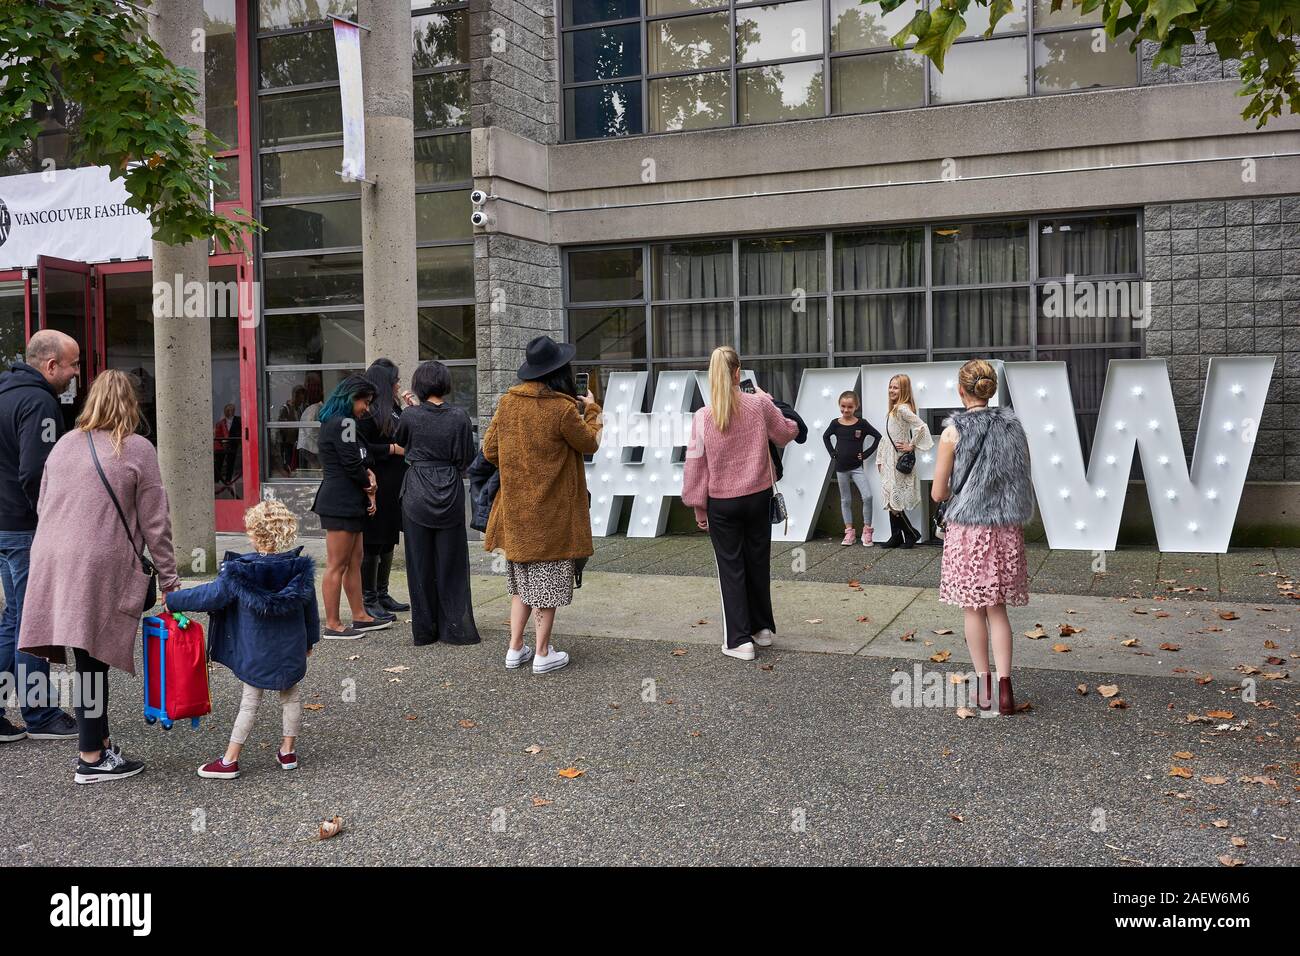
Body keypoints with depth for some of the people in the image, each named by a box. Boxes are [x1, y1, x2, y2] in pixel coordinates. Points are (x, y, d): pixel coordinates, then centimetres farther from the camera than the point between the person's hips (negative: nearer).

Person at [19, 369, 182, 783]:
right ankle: (91, 759, 8)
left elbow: (43, 507, 19)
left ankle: (101, 742, 19)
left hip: (53, 561, 5)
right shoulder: (137, 449, -2)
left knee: (90, 660, 11)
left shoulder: (64, 444, 14)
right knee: (92, 659, 0)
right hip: (100, 566, -5)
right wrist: (169, 580, 3)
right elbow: (155, 524, -2)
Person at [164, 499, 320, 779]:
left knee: (249, 702, 7)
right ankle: (288, 751, 24)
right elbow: (310, 609, 5)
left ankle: (230, 760, 13)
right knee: (291, 696, 17)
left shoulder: (238, 572, -15)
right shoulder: (300, 569, -6)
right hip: (291, 649, 2)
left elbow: (210, 596, -8)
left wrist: (173, 600, 6)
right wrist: (310, 639, 19)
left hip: (256, 651, -2)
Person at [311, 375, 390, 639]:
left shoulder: (334, 422, 19)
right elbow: (352, 464, -16)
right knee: (337, 565, -6)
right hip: (340, 503, -11)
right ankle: (332, 625, -1)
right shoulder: (343, 423, -14)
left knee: (354, 560, 15)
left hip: (348, 503, 11)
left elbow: (359, 462, 20)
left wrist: (367, 475, -1)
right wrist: (370, 486, 1)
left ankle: (360, 616, 22)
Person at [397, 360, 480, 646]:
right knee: (450, 561, 10)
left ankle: (425, 629, 14)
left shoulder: (410, 415, -9)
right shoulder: (459, 417, -8)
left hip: (417, 495, 0)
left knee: (420, 562, 9)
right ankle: (454, 627, 12)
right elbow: (467, 459, -2)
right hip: (450, 494, 1)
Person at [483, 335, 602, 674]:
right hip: (552, 509, -5)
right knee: (548, 579, 6)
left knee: (521, 580, 18)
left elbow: (490, 450, 5)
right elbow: (590, 444, -2)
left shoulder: (507, 401, 0)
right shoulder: (563, 408, -17)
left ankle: (515, 648, 20)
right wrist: (591, 411, 13)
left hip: (515, 507, 5)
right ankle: (543, 654, 12)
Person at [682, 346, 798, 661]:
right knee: (758, 564, 17)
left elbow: (696, 464, -6)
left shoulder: (703, 416, -12)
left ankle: (739, 640, 5)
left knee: (731, 569, 6)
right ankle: (763, 627, 30)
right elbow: (787, 434, 8)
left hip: (721, 504, -2)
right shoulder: (759, 405, -9)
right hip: (758, 497, 2)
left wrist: (698, 505, 5)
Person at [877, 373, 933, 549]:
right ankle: (896, 537, 17)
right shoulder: (892, 410, 13)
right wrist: (880, 459, 16)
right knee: (890, 499, 11)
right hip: (890, 460, 10)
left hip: (899, 460, -10)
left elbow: (921, 427, -28)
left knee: (893, 500, -6)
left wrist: (912, 446, -18)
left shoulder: (903, 409, -16)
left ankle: (912, 533, 8)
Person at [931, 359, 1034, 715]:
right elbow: (1022, 482, 9)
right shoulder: (1013, 427, 1)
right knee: (997, 609, 11)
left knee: (974, 610, 10)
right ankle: (1004, 687, 2)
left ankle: (983, 686, 17)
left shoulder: (954, 432, -10)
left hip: (967, 529, -3)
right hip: (1007, 529, 3)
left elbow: (938, 493, -6)